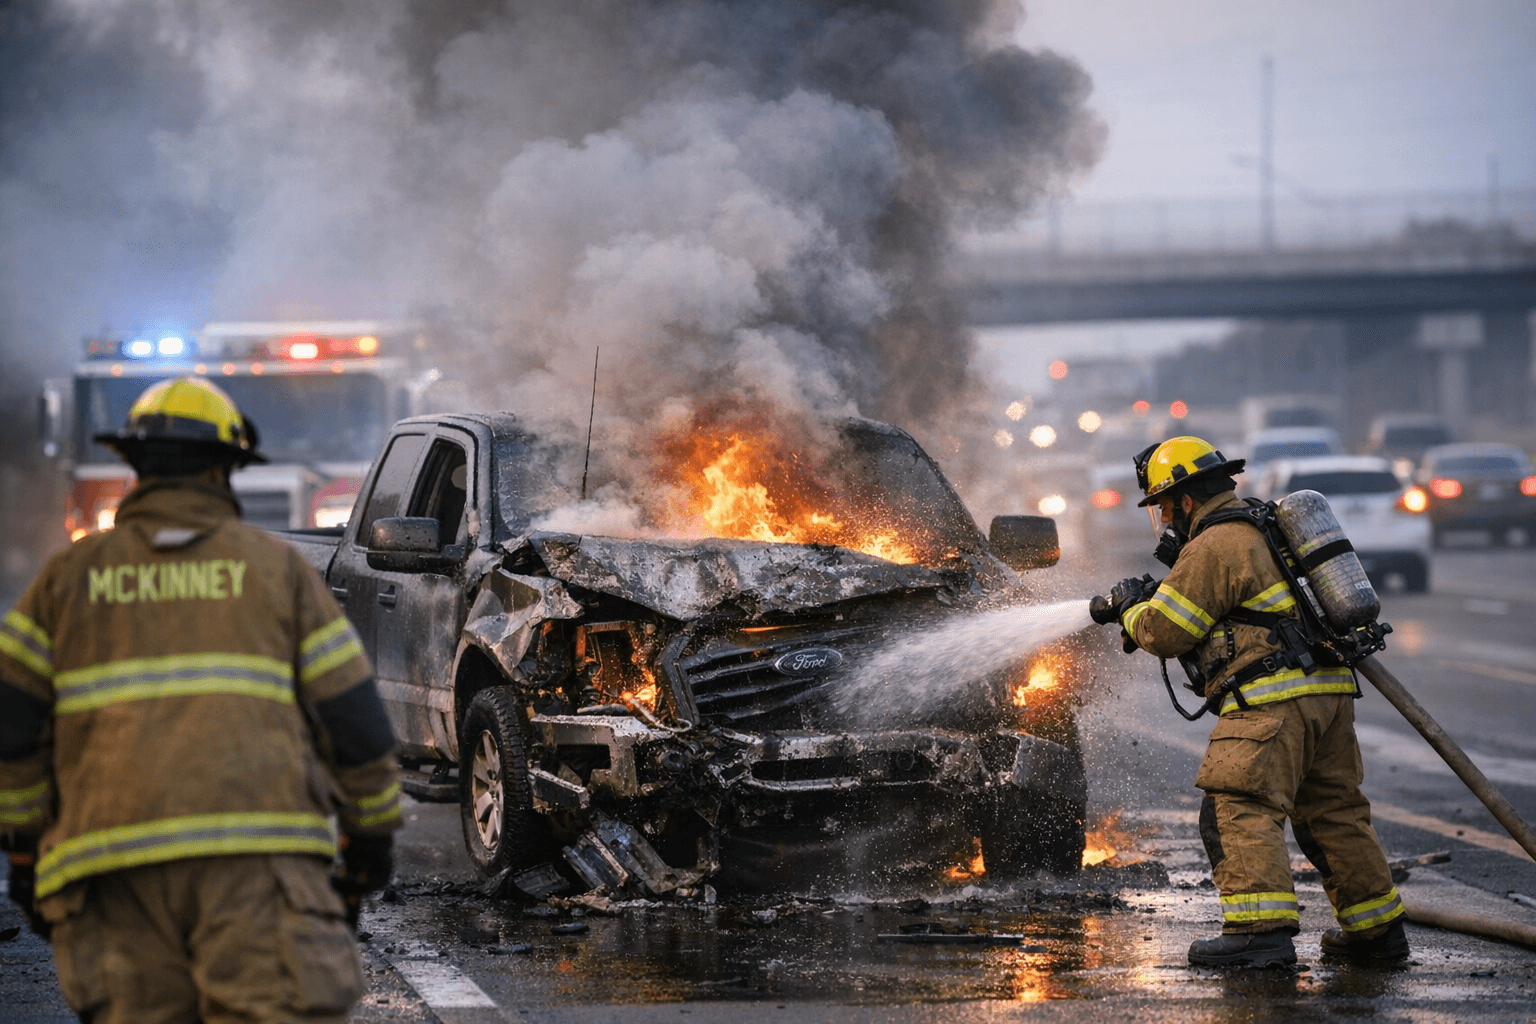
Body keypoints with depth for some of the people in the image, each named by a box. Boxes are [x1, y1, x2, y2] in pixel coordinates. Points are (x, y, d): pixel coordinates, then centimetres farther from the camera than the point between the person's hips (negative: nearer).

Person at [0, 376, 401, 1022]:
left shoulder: (72, 576, 15)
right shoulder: (275, 567, 13)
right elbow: (351, 716, 10)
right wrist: (372, 830, 23)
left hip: (112, 860, 2)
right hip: (258, 853, -2)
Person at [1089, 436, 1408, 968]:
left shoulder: (1213, 549, -8)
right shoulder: (1263, 531, 23)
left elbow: (1163, 632, -8)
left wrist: (1129, 608, 12)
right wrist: (1152, 597, 27)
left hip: (1273, 703, -10)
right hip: (1329, 693, 10)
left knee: (1240, 811, -11)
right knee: (1332, 811, 15)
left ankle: (1262, 928, -21)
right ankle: (1377, 927, 19)